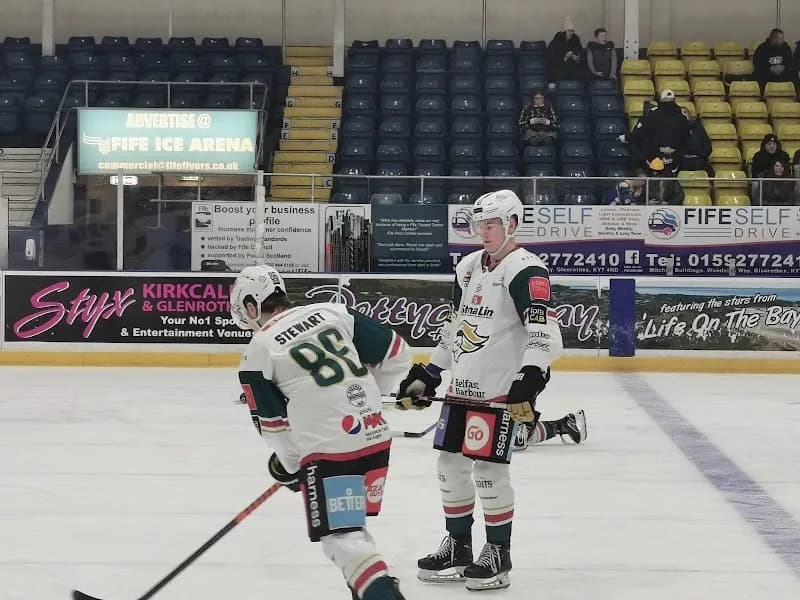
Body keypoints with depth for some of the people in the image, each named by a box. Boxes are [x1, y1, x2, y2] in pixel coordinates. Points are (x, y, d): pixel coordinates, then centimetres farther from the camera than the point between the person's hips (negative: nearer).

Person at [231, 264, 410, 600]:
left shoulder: (258, 351, -2)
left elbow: (274, 426, 5)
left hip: (328, 449, -6)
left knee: (340, 537, -2)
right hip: (376, 436, 7)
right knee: (350, 524, 25)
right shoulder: (332, 312, 9)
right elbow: (395, 356, 12)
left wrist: (290, 466, 22)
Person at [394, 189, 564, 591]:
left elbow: (544, 335, -24)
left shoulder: (526, 271, -13)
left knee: (488, 468, -7)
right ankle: (458, 547, 24)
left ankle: (498, 553, 8)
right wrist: (426, 375, 21)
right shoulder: (468, 268, 13)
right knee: (450, 463, 10)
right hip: (461, 387, 8)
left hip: (499, 390, -8)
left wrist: (530, 379, -36)